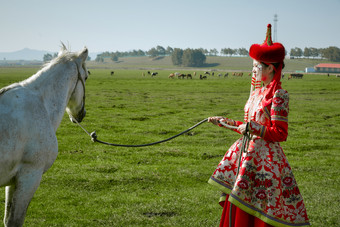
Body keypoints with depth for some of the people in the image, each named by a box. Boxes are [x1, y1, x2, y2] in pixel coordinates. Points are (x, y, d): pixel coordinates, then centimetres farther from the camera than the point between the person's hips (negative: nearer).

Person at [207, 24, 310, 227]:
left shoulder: (279, 95, -13)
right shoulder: (257, 92, 12)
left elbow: (280, 133, -16)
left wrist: (253, 128, -22)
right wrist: (227, 122, 18)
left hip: (266, 157, -8)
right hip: (247, 154, 8)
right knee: (238, 208, 12)